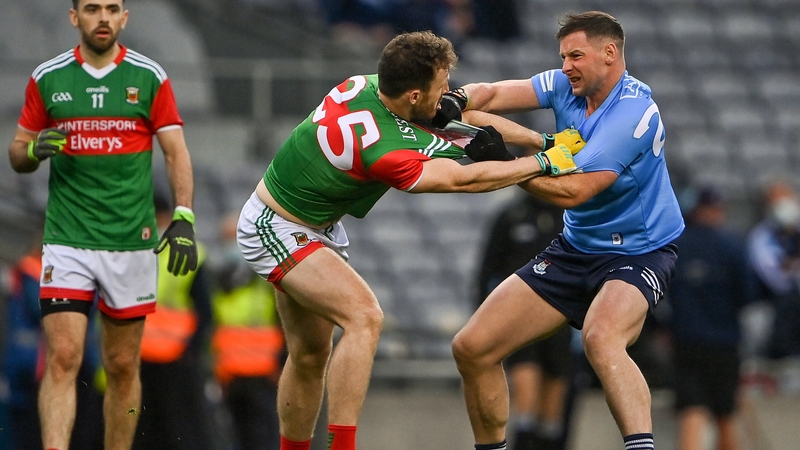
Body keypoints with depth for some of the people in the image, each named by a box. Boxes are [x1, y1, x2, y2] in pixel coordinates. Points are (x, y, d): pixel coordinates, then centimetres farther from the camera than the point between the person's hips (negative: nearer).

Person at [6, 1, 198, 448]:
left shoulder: (150, 77, 3)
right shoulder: (47, 78, 5)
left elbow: (176, 153, 3)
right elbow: (18, 154, 13)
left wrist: (184, 219, -10)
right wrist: (34, 150, -11)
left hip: (132, 243, 1)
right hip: (67, 240, 0)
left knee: (123, 368, 6)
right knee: (63, 358, -13)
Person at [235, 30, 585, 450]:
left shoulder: (362, 85, -11)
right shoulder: (382, 151, -33)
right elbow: (463, 179, -22)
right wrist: (546, 163, -12)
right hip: (277, 231, -10)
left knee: (311, 353, 14)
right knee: (364, 316, -24)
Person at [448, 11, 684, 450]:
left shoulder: (634, 113, -23)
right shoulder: (565, 86, -1)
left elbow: (573, 191, -28)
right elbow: (491, 94, -9)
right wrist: (458, 102, -31)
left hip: (638, 253, -8)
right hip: (576, 247, 8)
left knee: (601, 337, -40)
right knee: (471, 348, 3)